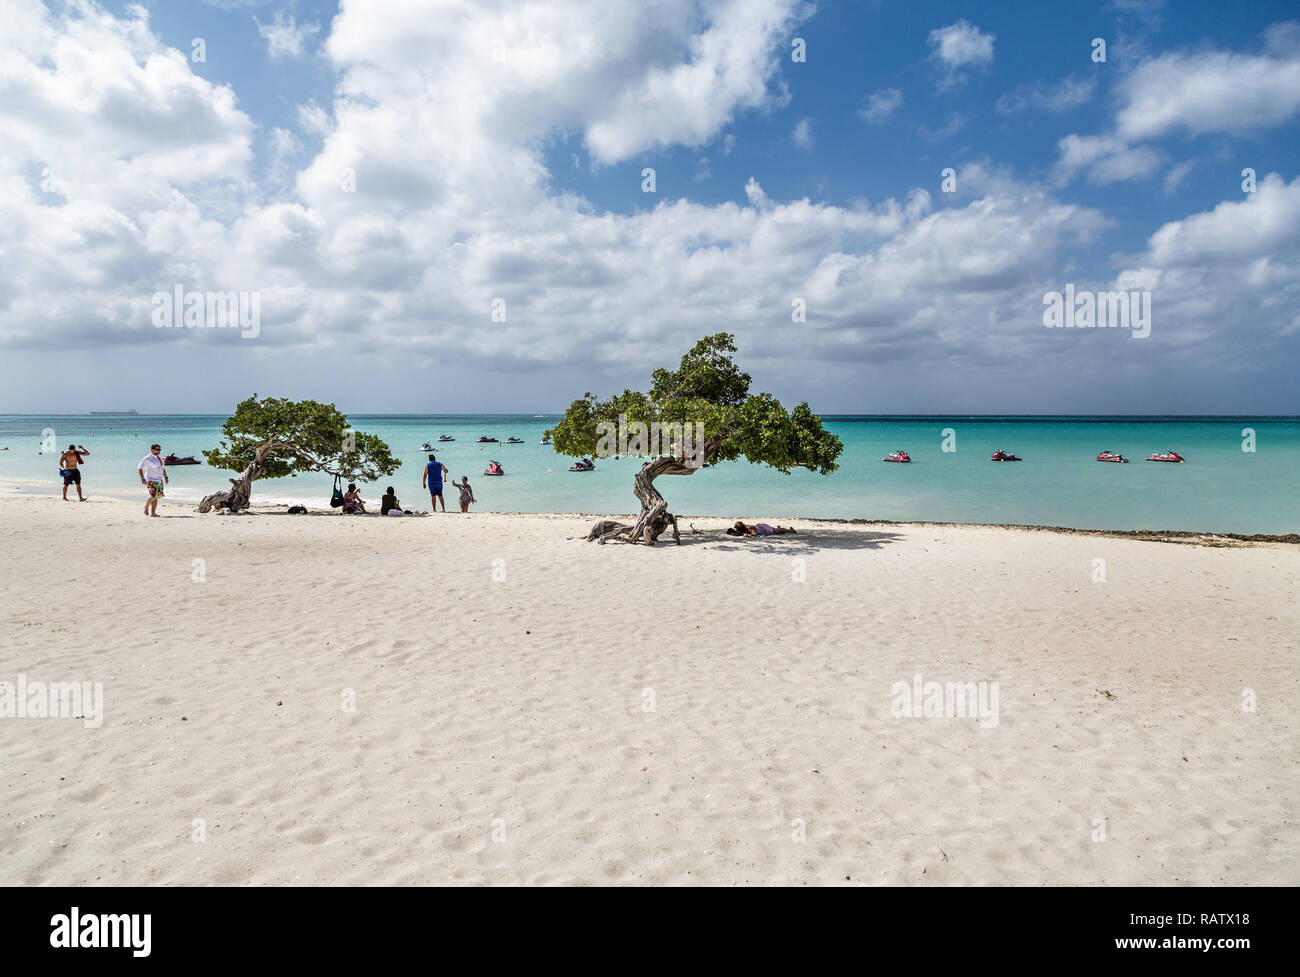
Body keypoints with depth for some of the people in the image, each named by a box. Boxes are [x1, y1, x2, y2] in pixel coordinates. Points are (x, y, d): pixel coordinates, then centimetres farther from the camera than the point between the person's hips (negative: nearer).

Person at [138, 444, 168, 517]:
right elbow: (139, 468, -14)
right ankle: (146, 507, 9)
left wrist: (165, 477, 16)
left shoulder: (160, 457, 13)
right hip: (151, 480, -7)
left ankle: (153, 513, 5)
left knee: (156, 497, 3)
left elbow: (163, 468, 25)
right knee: (154, 496, -15)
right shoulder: (147, 458, -10)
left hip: (159, 480, 7)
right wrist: (142, 478, -23)